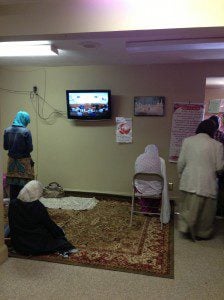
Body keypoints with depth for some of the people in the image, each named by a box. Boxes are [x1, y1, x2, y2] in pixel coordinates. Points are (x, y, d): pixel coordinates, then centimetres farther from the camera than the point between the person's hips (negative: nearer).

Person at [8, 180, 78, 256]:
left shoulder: (12, 204, -9)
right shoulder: (39, 207, -21)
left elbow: (12, 224, 5)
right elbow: (50, 225, -9)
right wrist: (60, 233, 9)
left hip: (18, 245, 5)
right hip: (36, 246, -4)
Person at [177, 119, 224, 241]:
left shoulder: (187, 141, -2)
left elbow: (181, 162, 0)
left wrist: (180, 174, 15)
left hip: (189, 180, 3)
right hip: (206, 182, -2)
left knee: (189, 206, 18)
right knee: (205, 208, 13)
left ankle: (185, 227, 20)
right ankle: (202, 233, 25)